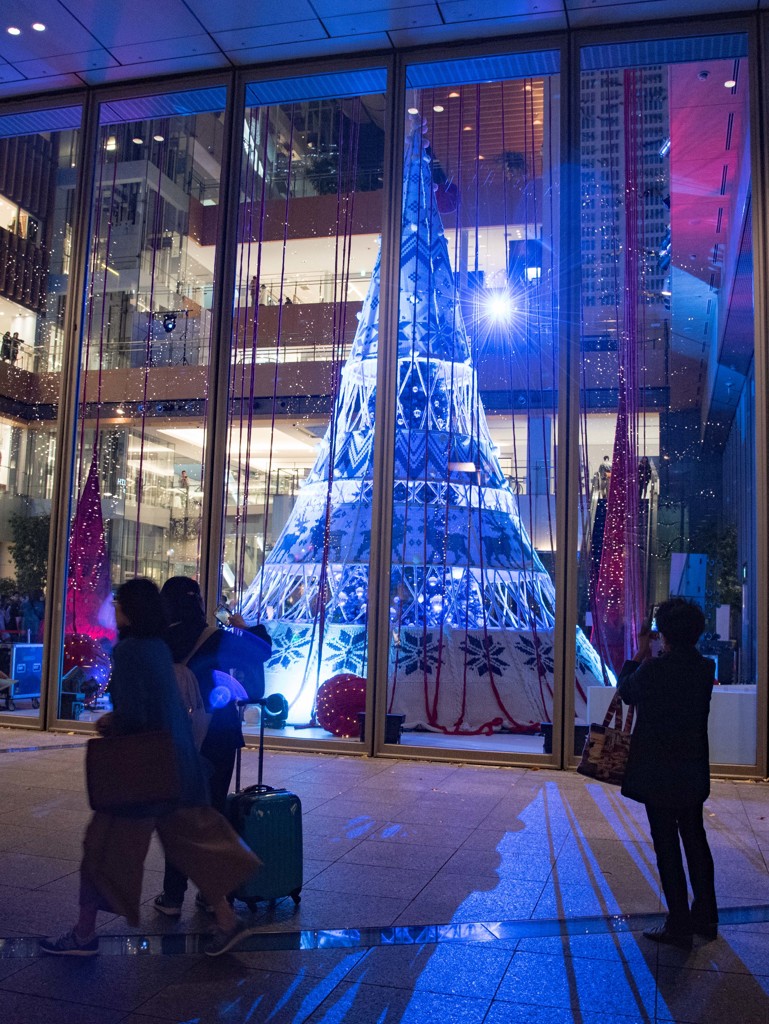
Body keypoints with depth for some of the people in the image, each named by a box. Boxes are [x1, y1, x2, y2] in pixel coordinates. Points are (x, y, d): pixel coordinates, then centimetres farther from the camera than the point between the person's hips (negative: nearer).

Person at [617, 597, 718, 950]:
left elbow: (625, 692, -2)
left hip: (658, 772, -6)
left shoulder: (653, 669, -21)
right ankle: (705, 917, 31)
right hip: (693, 772, 6)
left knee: (667, 845, 4)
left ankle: (679, 926, 11)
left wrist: (640, 654, 6)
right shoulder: (706, 668, -3)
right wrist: (650, 658, 11)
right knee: (695, 839, 19)